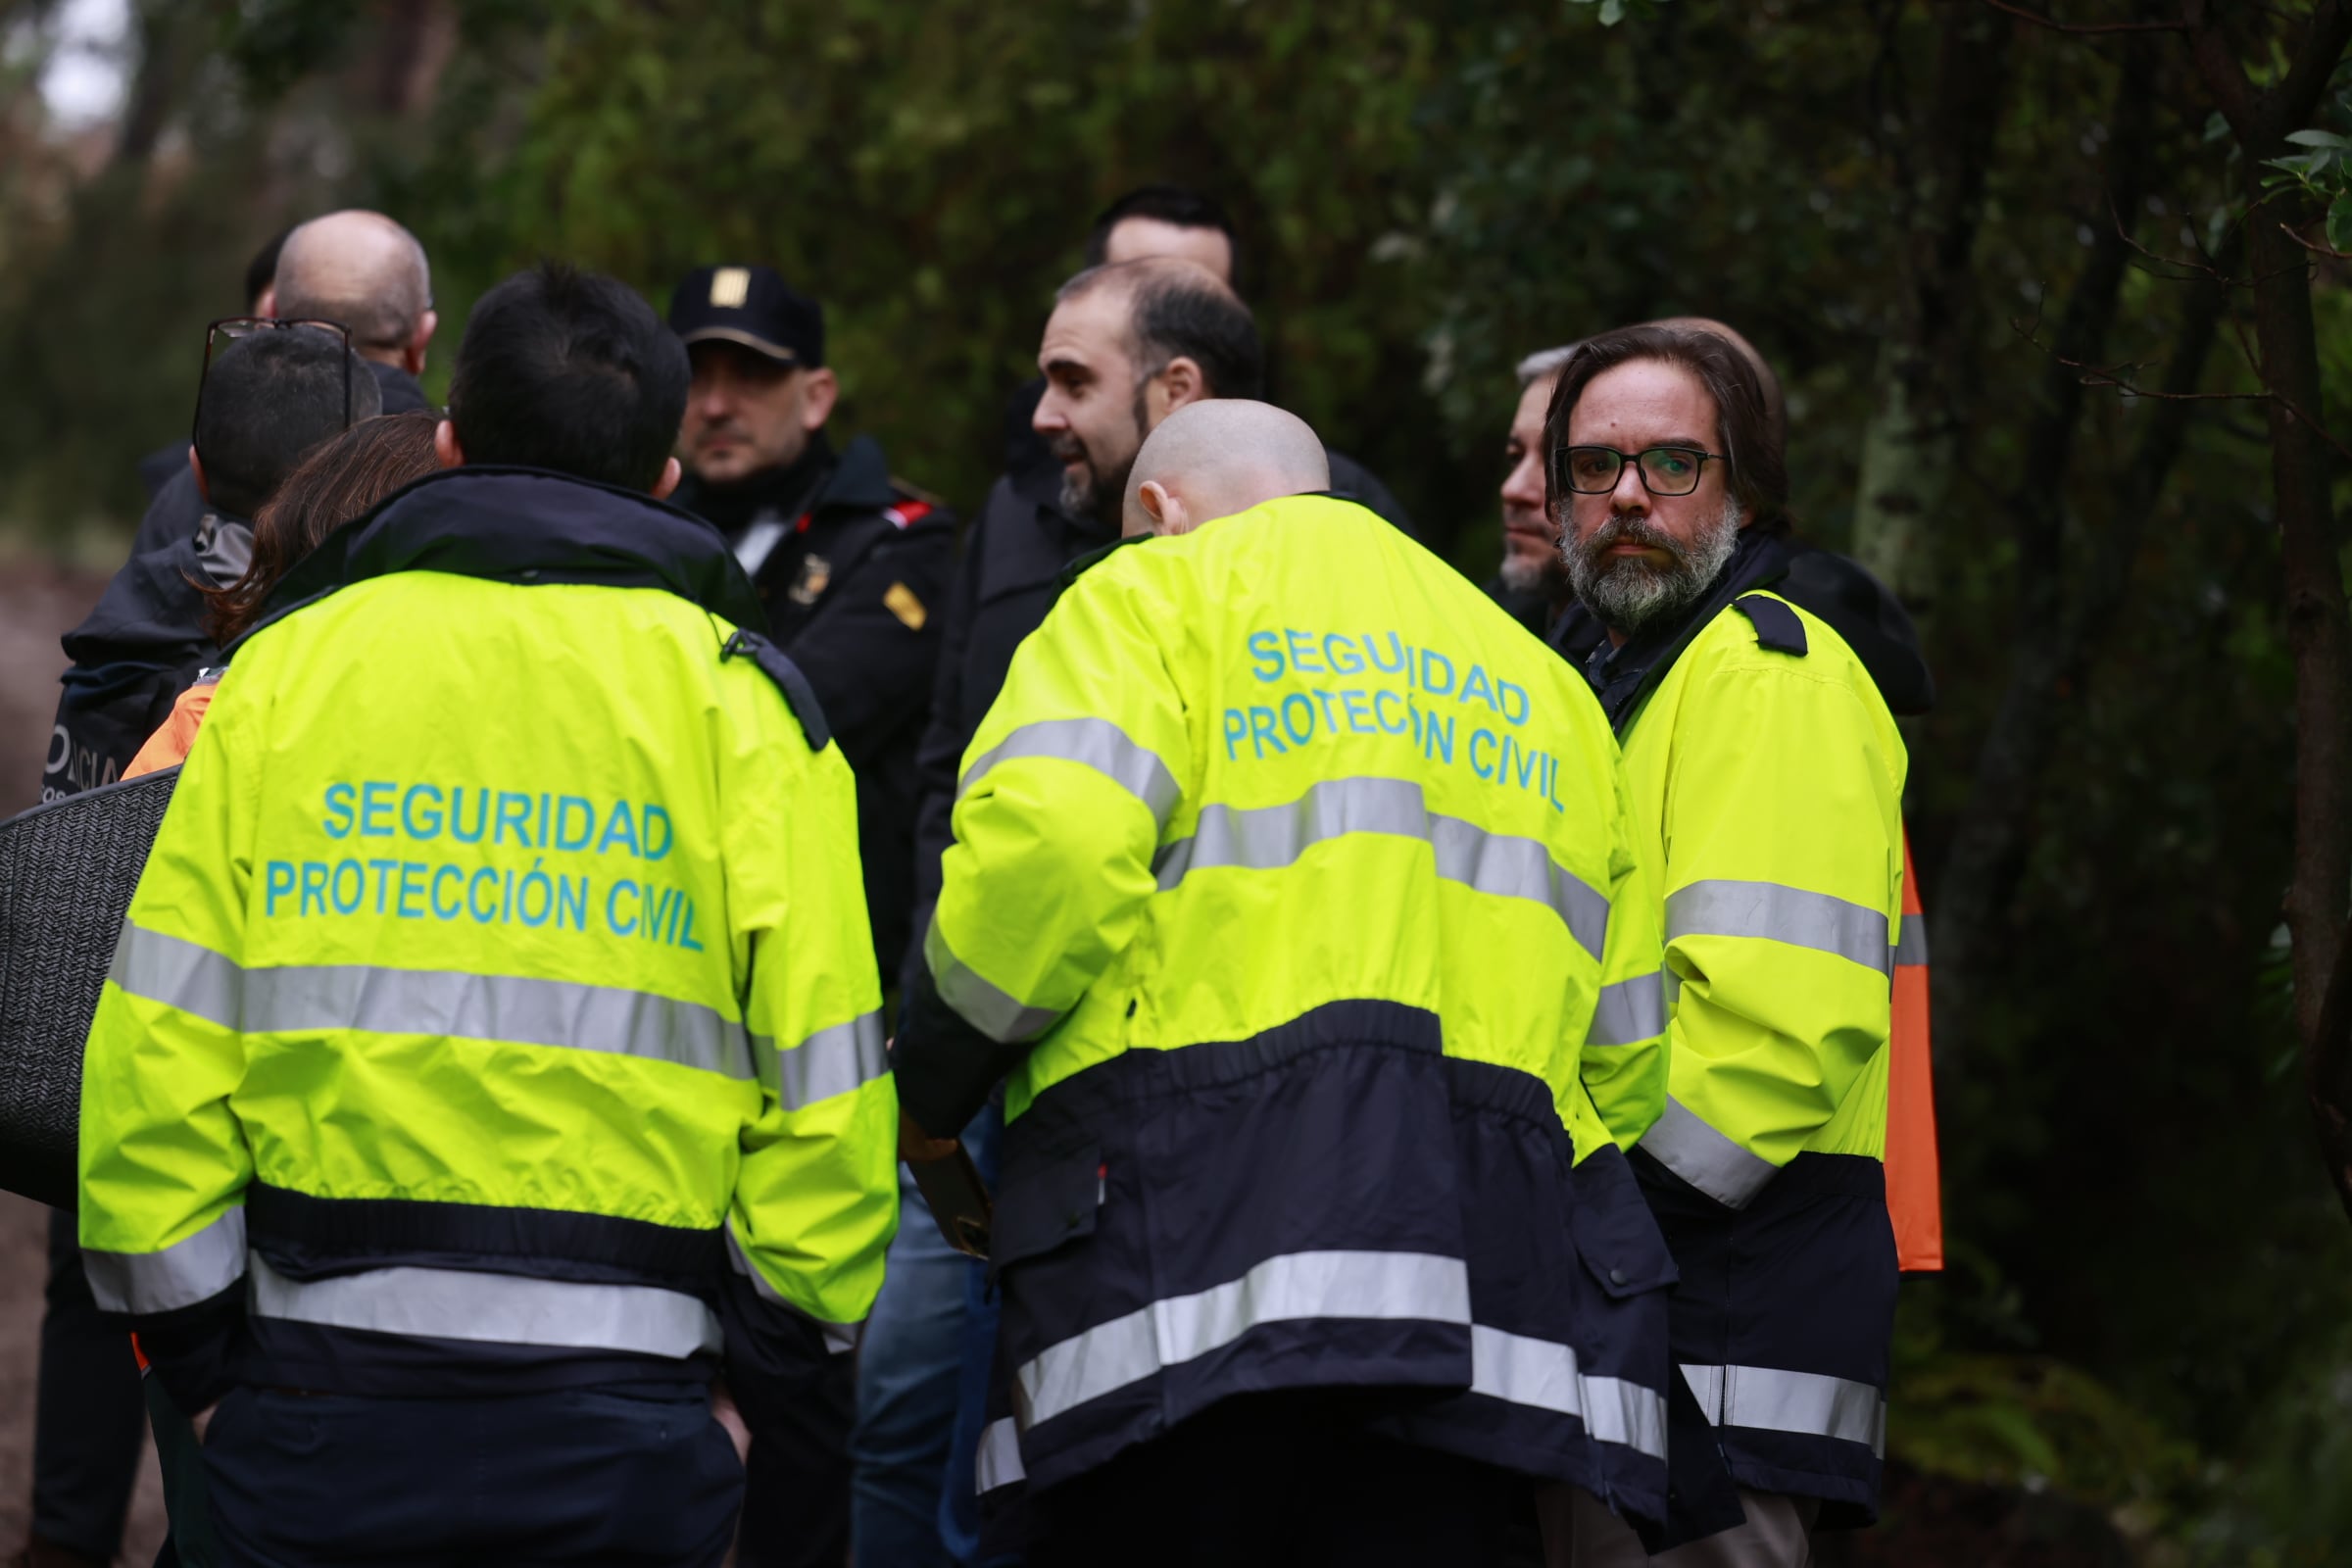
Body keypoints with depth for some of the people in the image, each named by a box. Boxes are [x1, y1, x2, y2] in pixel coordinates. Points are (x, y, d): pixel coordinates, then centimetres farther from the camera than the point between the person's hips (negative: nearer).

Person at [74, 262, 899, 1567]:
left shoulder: (284, 668, 7)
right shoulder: (740, 702, 4)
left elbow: (156, 1040, 2)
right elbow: (822, 1091, -1)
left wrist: (202, 1363, 8)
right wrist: (753, 1377, 8)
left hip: (321, 1411, 1)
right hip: (618, 1429, -1)